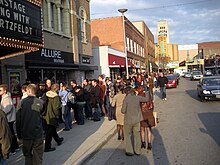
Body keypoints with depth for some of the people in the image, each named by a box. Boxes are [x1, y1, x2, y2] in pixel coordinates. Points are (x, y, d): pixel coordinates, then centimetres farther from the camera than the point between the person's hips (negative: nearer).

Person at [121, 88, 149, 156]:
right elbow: (146, 99, 8)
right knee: (137, 135, 16)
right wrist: (147, 94, 27)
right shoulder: (137, 98, -4)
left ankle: (129, 151, 13)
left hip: (128, 120, -4)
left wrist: (123, 110, 8)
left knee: (127, 135, 12)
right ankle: (137, 151, 23)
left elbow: (123, 111, -15)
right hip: (136, 120, 4)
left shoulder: (126, 99, -14)